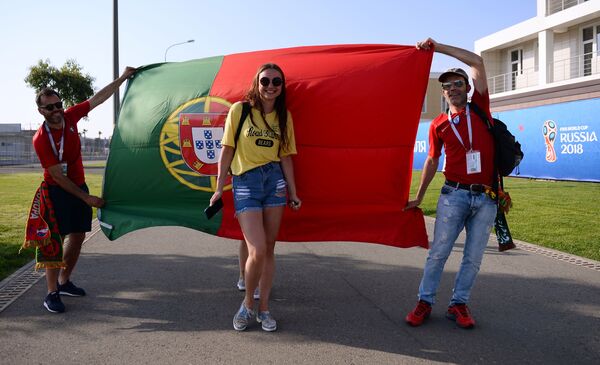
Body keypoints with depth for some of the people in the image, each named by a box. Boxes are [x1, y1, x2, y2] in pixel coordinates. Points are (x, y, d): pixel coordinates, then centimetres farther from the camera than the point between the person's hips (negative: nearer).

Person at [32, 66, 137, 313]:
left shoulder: (69, 117, -4)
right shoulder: (41, 139, -21)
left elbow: (99, 98, 3)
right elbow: (58, 176, -20)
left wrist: (123, 78, 2)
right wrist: (86, 198, -20)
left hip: (79, 186, 7)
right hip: (58, 192, -7)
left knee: (78, 237, 11)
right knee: (57, 240, -7)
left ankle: (64, 282, 25)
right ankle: (52, 293, 0)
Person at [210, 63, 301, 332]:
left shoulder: (284, 116, 10)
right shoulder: (239, 110, 0)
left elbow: (285, 156, 11)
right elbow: (227, 150, 1)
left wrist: (293, 193, 9)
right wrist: (219, 187, -1)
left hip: (275, 181, 4)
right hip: (245, 181, -3)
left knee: (269, 249, 6)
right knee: (257, 251, -12)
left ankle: (264, 309, 19)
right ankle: (247, 304, 13)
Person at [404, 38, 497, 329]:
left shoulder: (479, 109, 7)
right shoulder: (439, 125, 8)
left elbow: (477, 62, -1)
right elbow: (432, 161, 13)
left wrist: (437, 47, 0)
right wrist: (418, 197, 12)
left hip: (486, 198, 1)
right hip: (454, 194, 0)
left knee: (474, 256, 6)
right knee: (438, 252, -1)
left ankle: (459, 304, 19)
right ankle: (425, 301, 11)